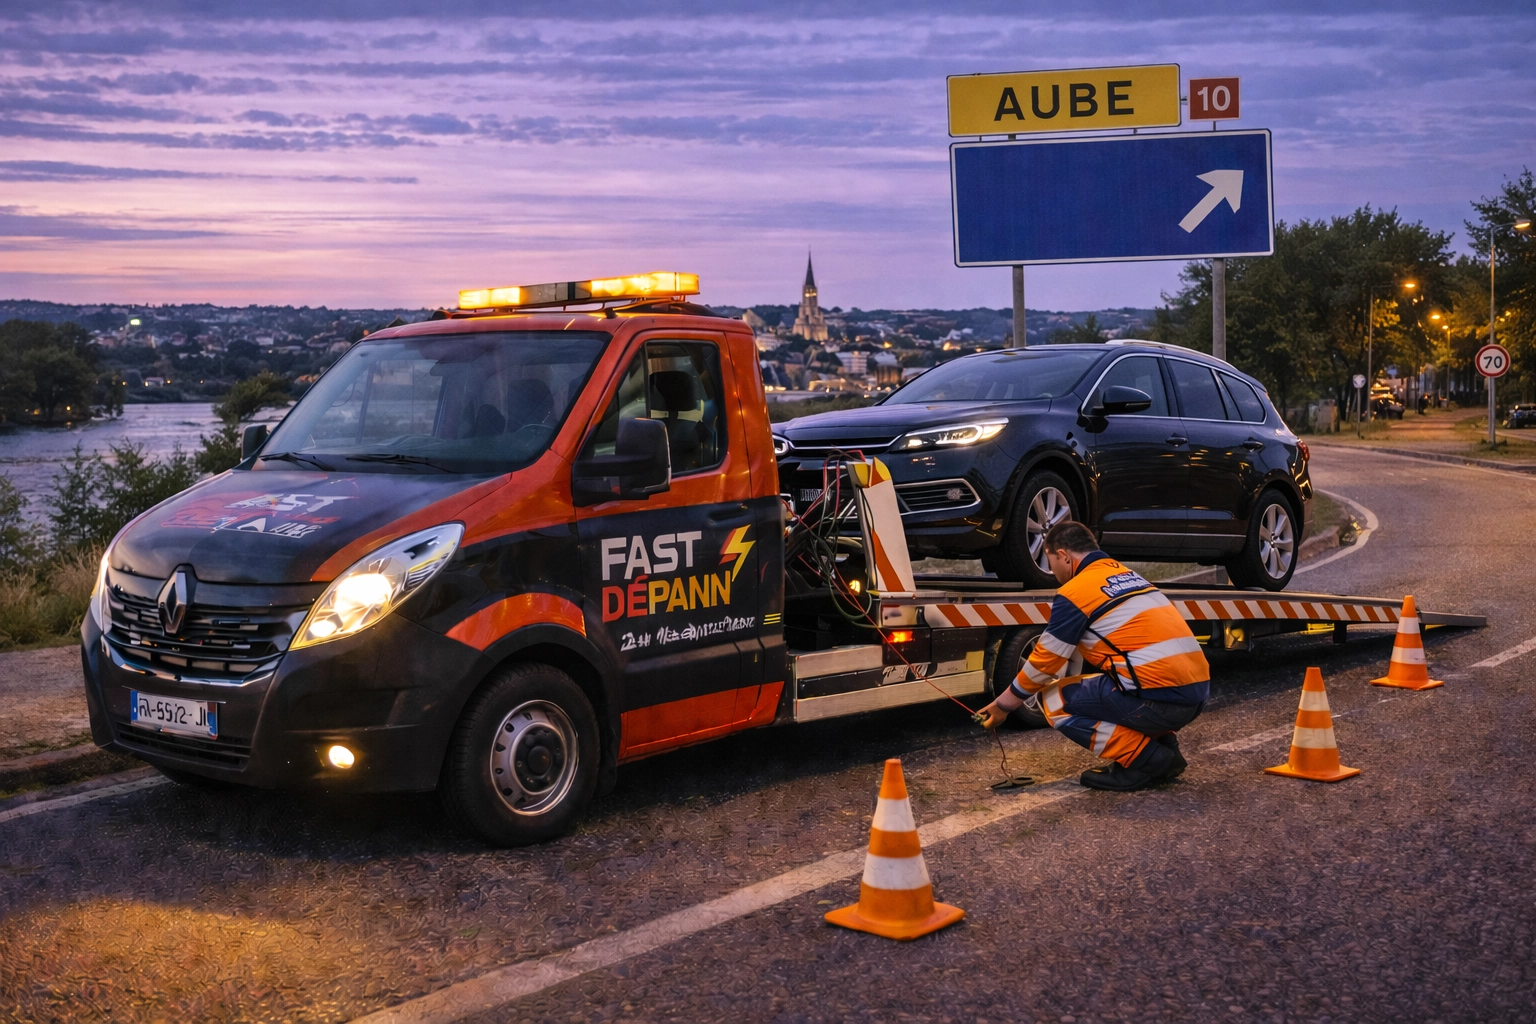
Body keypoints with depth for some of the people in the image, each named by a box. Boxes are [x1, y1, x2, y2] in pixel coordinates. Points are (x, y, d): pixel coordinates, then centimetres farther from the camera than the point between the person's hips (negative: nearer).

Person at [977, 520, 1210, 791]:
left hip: (1157, 698, -8)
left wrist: (1002, 706, 16)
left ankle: (1144, 758, -2)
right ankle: (1164, 744, 14)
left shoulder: (1075, 592, -3)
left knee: (1054, 701, 6)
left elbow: (1044, 664, 2)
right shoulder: (1128, 576, 22)